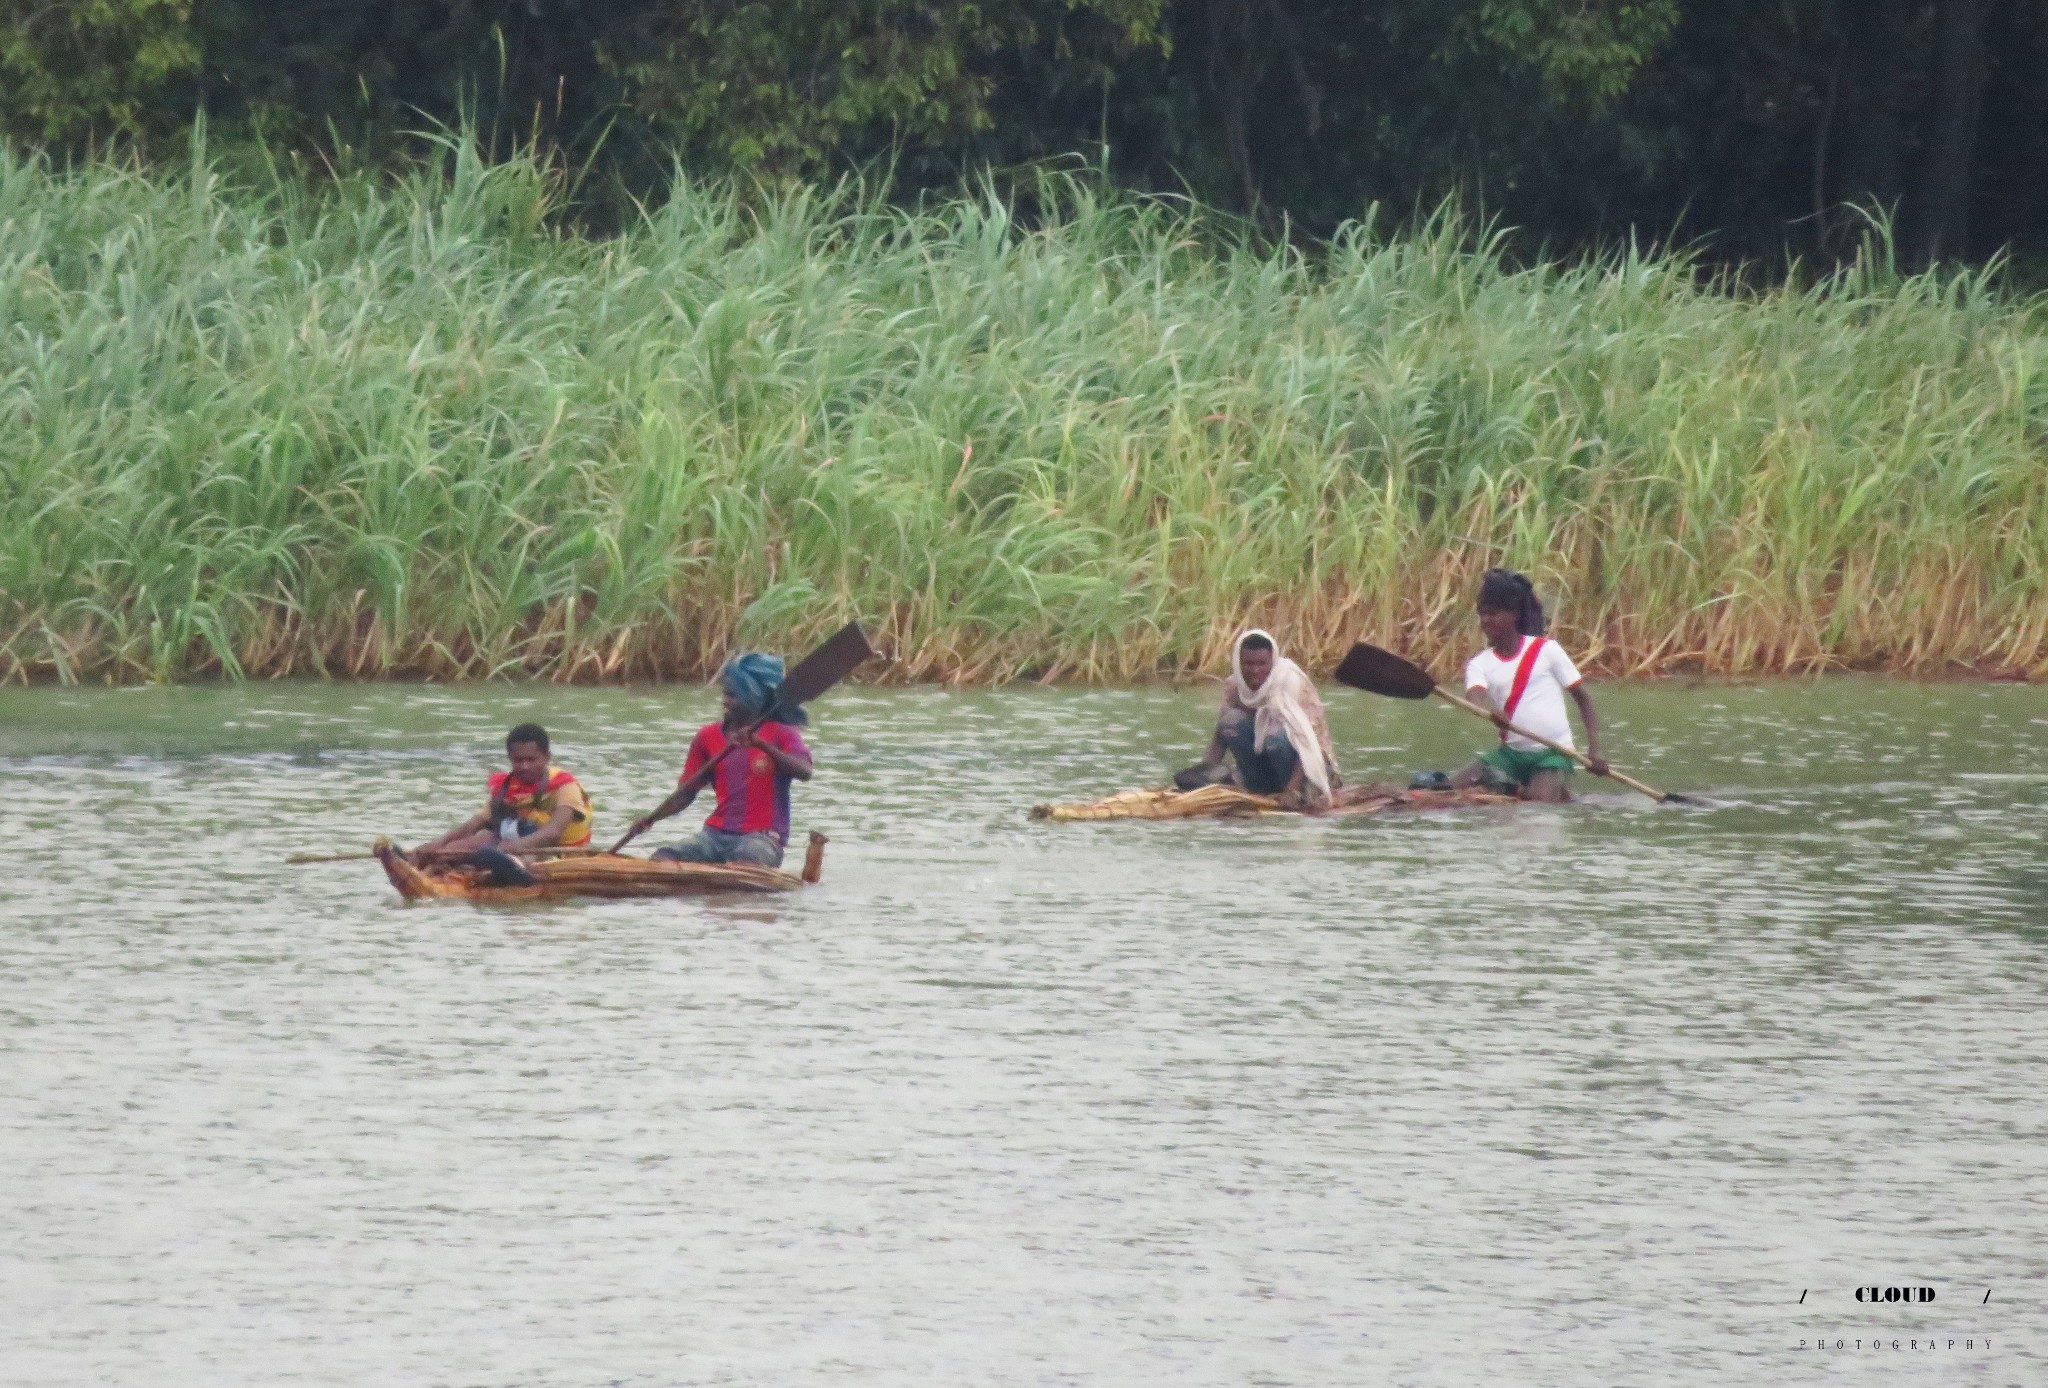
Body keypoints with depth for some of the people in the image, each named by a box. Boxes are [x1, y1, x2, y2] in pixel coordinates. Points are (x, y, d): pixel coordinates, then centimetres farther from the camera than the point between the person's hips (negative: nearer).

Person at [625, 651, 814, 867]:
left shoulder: (781, 734, 1)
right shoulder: (709, 736, 13)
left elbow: (804, 772, -19)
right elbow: (685, 794, 15)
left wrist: (761, 744, -30)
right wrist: (650, 819, -2)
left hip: (761, 838, -4)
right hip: (716, 833, 4)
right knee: (661, 859, -21)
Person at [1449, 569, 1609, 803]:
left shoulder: (1546, 650, -1)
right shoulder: (1479, 664, 5)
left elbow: (1583, 698, 2)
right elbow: (1475, 696, -18)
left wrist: (1595, 750, -9)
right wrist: (1493, 712, -44)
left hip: (1553, 752, -3)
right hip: (1511, 753, 3)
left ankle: (1559, 792, 6)